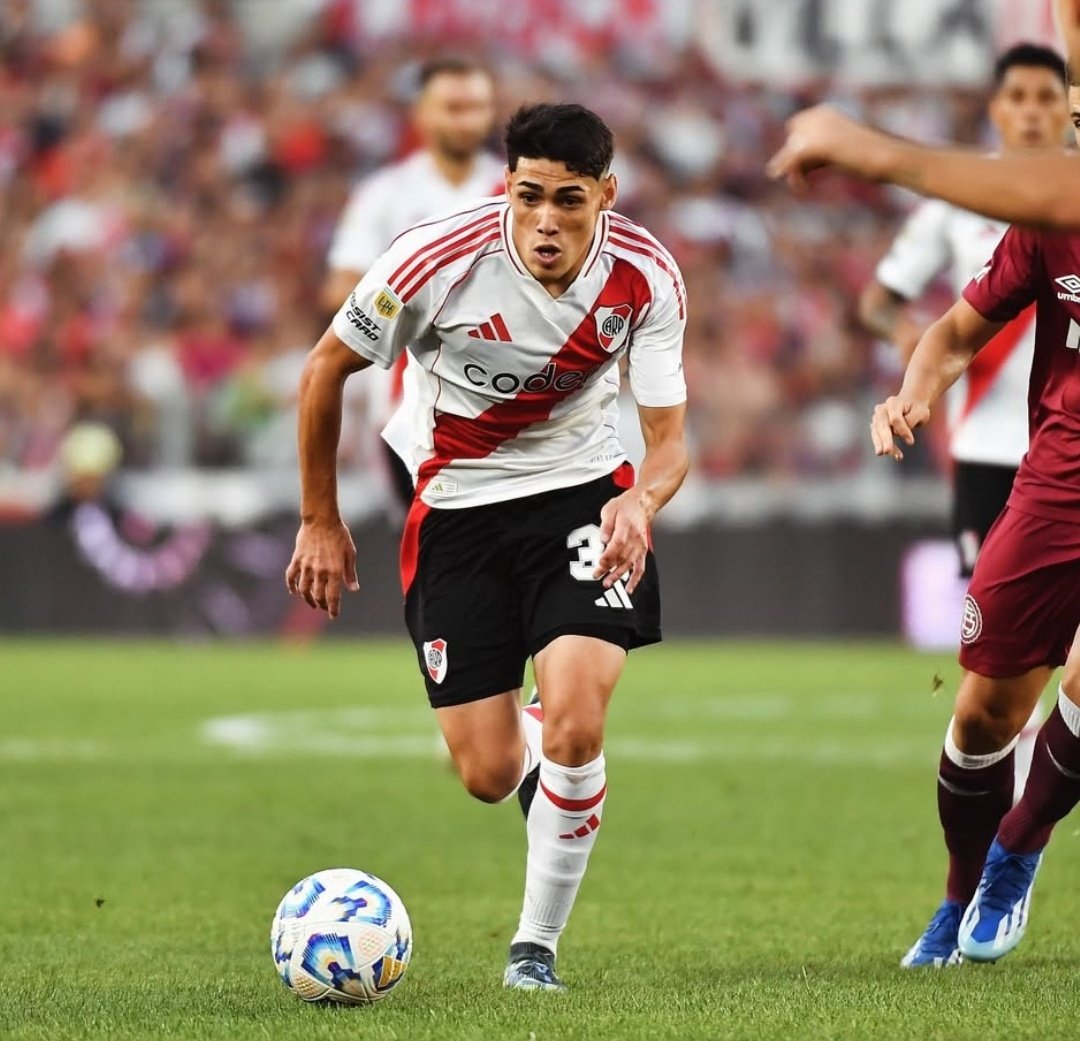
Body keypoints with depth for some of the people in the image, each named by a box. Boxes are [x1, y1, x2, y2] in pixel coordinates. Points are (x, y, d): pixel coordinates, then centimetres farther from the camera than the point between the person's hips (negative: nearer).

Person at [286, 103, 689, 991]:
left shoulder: (646, 276, -17)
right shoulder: (439, 259, -22)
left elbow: (668, 439, -11)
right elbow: (326, 368, -5)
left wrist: (641, 501, -35)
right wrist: (320, 521, 1)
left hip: (584, 493, 0)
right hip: (459, 506, 0)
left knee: (574, 724, -22)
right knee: (490, 775, -2)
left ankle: (537, 945, -1)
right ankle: (539, 741, 39)